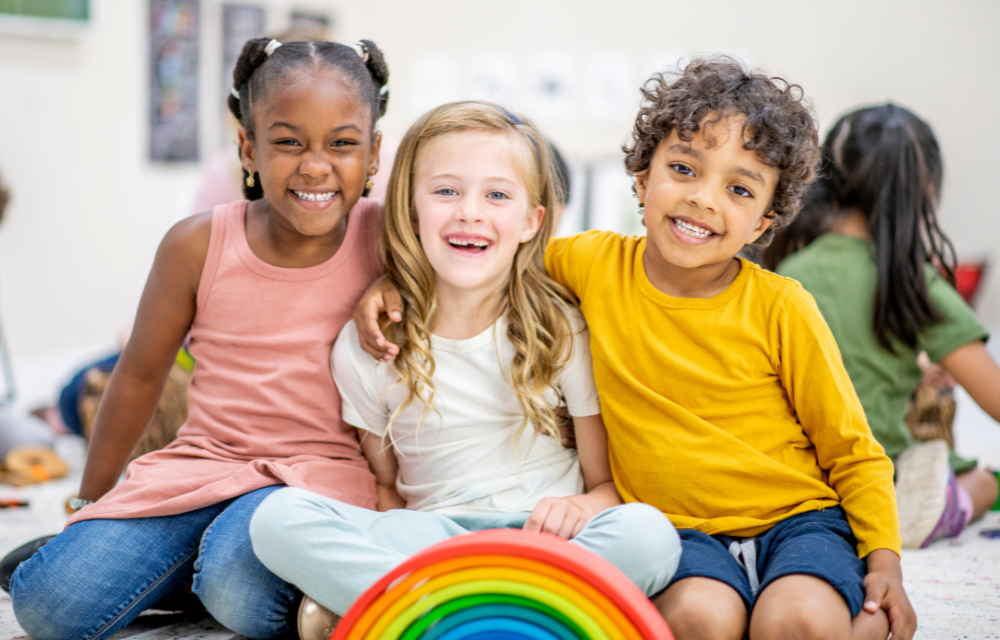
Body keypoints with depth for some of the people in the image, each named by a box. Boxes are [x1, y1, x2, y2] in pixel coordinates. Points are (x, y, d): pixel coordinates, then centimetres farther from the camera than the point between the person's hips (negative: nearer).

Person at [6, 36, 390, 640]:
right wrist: (90, 502, 19)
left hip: (320, 472, -3)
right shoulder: (198, 245, -4)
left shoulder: (386, 239, -8)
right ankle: (194, 554, 13)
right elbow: (141, 374, 9)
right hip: (204, 463, 3)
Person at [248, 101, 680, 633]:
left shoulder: (563, 331, 1)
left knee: (648, 535, -34)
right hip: (435, 531, 0)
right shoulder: (367, 345, 3)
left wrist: (583, 506, -20)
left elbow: (613, 481, 4)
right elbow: (383, 484, 11)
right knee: (279, 517, -24)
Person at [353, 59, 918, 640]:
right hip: (680, 528, 1)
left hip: (797, 516, -1)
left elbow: (853, 452, 2)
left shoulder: (780, 308, -5)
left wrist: (885, 560, -8)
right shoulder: (596, 264, -1)